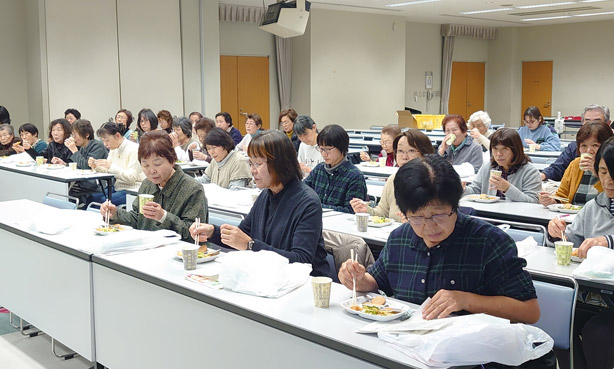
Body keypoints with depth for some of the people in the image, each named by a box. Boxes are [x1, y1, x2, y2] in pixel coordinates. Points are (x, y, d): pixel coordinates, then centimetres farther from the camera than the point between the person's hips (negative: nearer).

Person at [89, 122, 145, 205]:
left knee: (103, 200, -26)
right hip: (117, 188, 8)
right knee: (92, 197, -11)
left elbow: (132, 177, -21)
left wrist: (111, 166, -27)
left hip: (132, 190, -8)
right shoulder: (113, 149, 13)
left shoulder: (134, 149, -15)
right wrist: (96, 166, -5)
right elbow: (107, 171, 15)